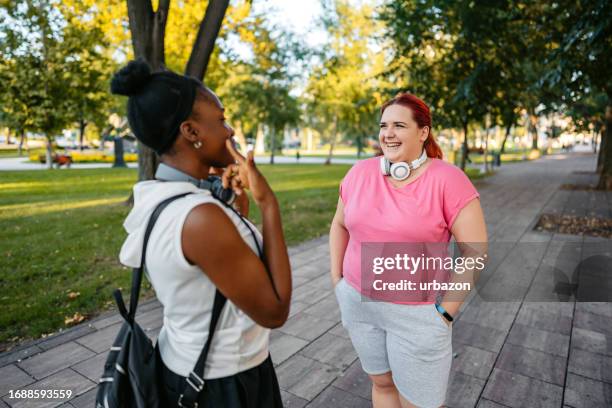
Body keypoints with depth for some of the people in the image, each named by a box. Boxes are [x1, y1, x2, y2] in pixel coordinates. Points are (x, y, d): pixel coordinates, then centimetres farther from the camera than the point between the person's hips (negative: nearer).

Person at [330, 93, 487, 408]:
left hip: (417, 312, -3)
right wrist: (337, 280, 6)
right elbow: (340, 225, 10)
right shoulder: (360, 172, -3)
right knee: (381, 382, 22)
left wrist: (446, 311, -12)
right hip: (358, 301, 4)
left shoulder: (447, 179, -15)